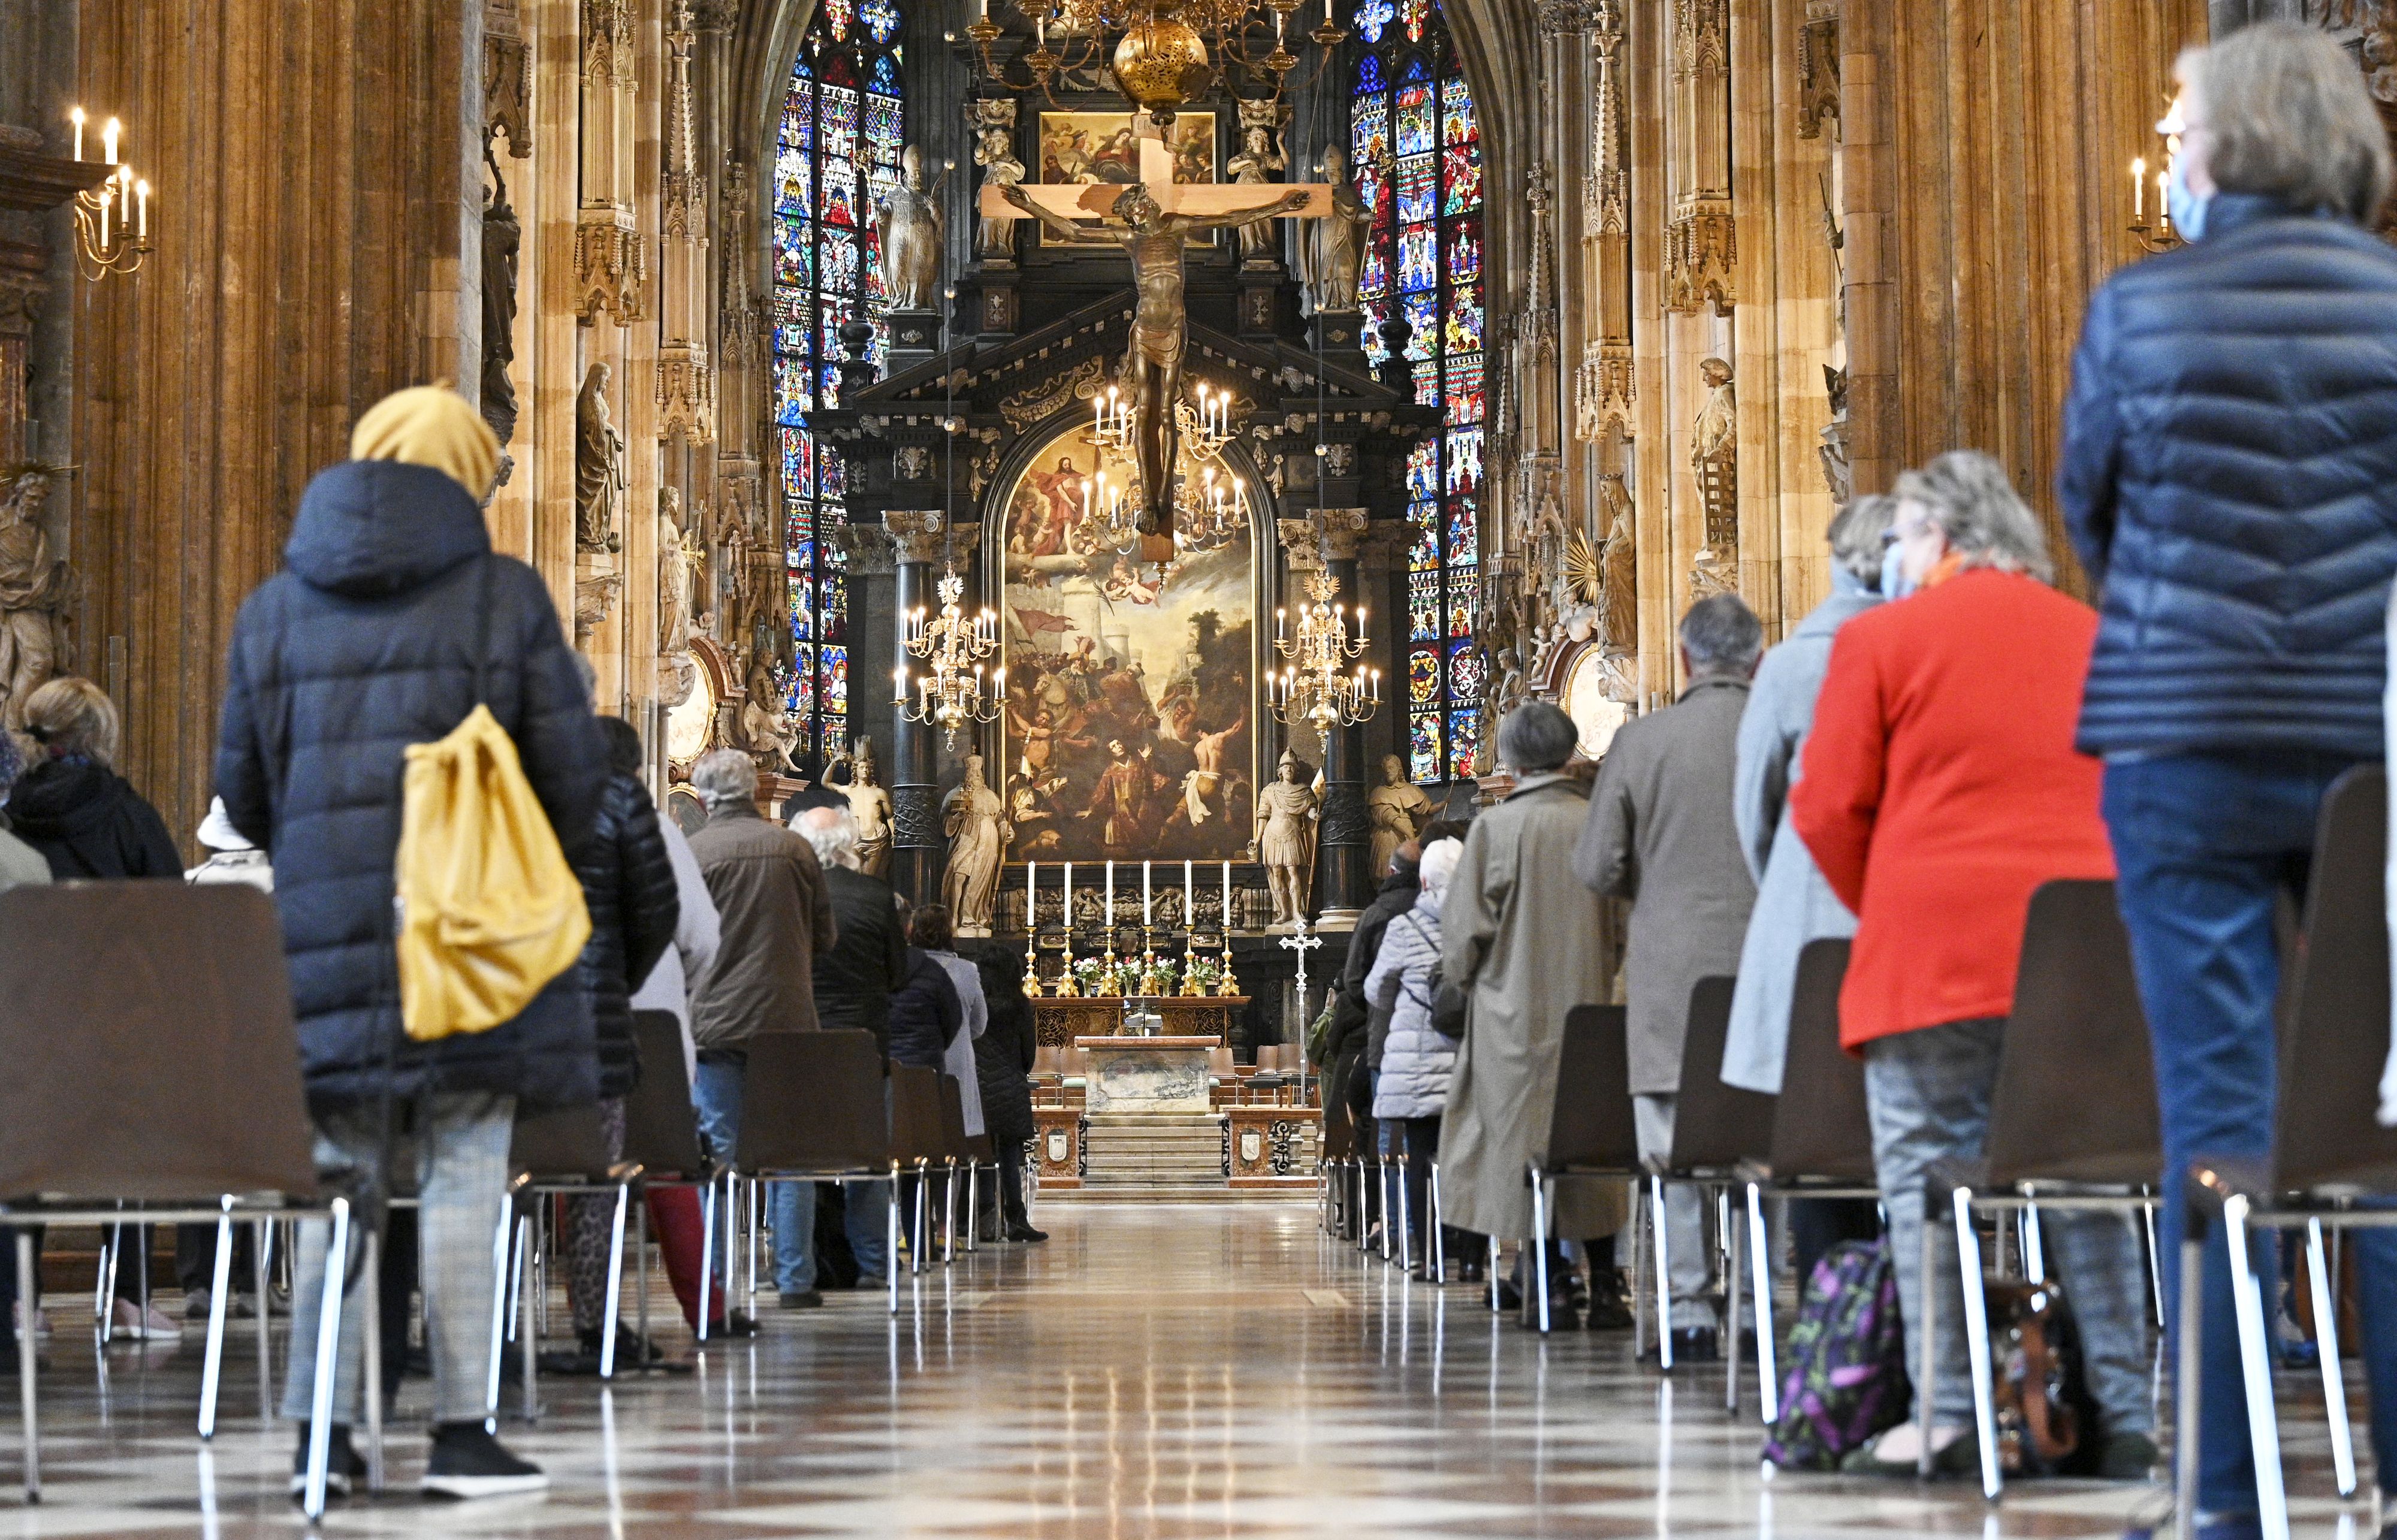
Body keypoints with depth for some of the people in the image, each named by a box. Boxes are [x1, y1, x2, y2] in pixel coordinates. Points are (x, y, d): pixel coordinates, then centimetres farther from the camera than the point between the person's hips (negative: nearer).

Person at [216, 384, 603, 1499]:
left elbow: (242, 790, 10)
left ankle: (323, 1431, 8)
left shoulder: (273, 609, 10)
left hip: (326, 935, 3)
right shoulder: (505, 596, -1)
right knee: (465, 1176, 1)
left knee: (337, 1177, 9)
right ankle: (459, 1430, 1)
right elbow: (572, 771, -3)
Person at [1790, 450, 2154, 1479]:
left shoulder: (1882, 638, 1)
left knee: (1930, 1173, 0)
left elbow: (1827, 811, 0)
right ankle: (2122, 1413, 6)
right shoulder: (2093, 639, 13)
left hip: (1937, 946, -4)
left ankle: (1948, 1417, -5)